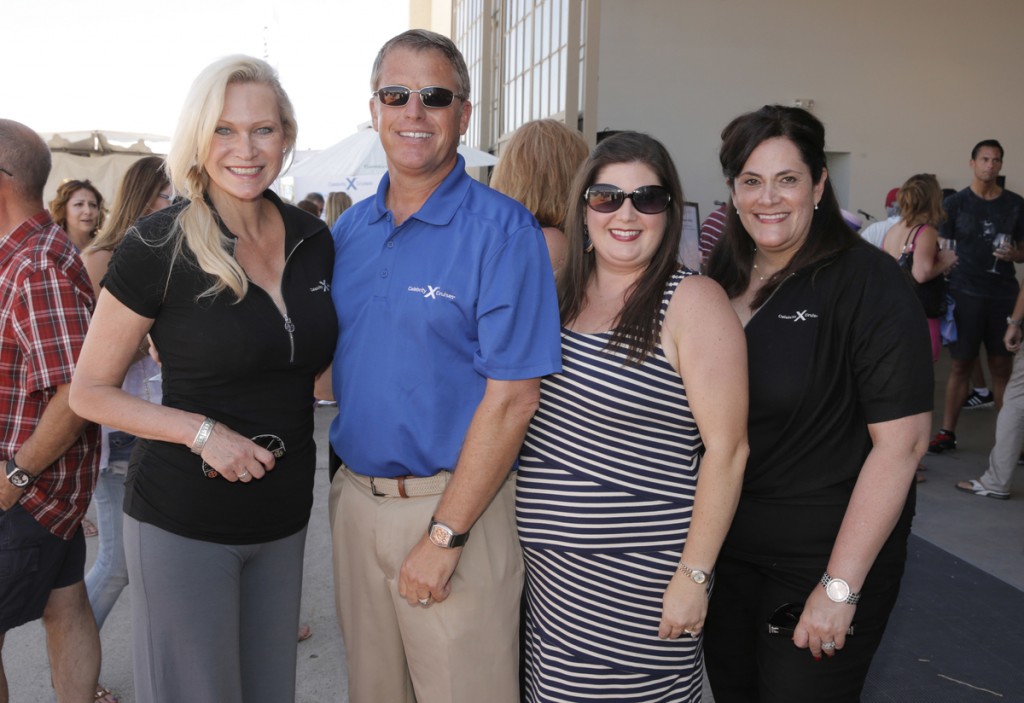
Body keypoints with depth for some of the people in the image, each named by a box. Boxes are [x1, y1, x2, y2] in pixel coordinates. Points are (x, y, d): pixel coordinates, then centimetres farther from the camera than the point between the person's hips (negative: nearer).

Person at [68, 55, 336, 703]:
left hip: (285, 511, 5)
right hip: (182, 520, -4)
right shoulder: (158, 247, -13)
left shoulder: (312, 239, 2)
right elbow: (90, 392, -7)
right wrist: (201, 432, -20)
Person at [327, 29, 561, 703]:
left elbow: (512, 395, -16)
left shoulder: (502, 229, -12)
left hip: (456, 503, -5)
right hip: (355, 494, 6)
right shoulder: (349, 229, 7)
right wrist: (350, 483, 3)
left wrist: (445, 534, -16)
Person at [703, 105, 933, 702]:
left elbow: (902, 441, -19)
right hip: (726, 548, 6)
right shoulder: (721, 278, 3)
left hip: (818, 560, -5)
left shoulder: (870, 283, -15)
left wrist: (840, 586, -20)